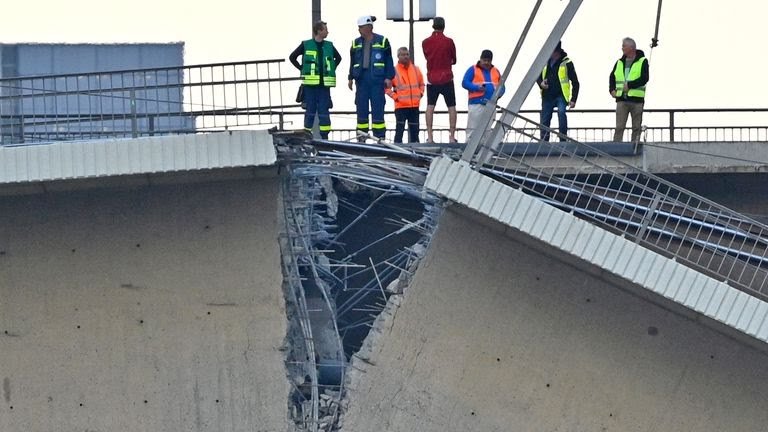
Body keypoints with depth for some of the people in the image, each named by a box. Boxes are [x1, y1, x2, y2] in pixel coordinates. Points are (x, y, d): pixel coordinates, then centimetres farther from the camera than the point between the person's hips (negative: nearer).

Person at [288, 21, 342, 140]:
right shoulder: (306, 45, -1)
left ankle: (324, 136, 5)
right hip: (310, 84, -3)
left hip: (324, 84, 3)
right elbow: (292, 57, 8)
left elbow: (338, 58, 25)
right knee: (310, 110, 1)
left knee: (324, 110, 2)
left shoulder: (329, 46, 8)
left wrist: (331, 70, 13)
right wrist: (302, 69, 2)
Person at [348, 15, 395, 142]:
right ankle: (361, 137, 6)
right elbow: (352, 62, 17)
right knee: (361, 109, 3)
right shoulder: (356, 43, 13)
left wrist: (389, 77, -4)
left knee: (377, 109, -5)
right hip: (362, 79, 4)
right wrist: (351, 78, 10)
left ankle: (380, 137, -3)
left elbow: (388, 61, 2)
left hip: (377, 79, -4)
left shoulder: (382, 41, 1)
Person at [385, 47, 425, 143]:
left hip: (415, 105, 4)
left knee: (414, 130, 9)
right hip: (400, 106, -4)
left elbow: (421, 84, 21)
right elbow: (387, 87, -2)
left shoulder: (416, 69, 9)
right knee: (399, 129, -7)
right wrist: (395, 97, -9)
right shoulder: (394, 71, -4)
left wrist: (420, 94, 7)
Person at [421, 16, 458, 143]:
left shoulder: (426, 42, 0)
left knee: (430, 107, 5)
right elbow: (454, 60, 4)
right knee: (451, 107, 4)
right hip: (446, 78, -2)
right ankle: (452, 136, 0)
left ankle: (429, 136, -3)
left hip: (432, 79, 2)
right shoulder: (448, 41, -8)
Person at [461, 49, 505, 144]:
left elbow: (502, 87, 18)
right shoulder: (473, 70, 3)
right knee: (472, 129, -8)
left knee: (487, 131, 9)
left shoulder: (496, 72, 18)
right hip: (476, 104, -5)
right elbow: (465, 83, -5)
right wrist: (477, 88, -20)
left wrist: (499, 93, -5)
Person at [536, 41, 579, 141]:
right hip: (547, 96, 5)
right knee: (545, 120, 5)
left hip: (560, 96, -5)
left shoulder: (566, 63, -4)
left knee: (561, 112, -28)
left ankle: (563, 139, -27)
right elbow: (538, 76, 22)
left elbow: (575, 82, -1)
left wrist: (573, 99, -8)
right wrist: (541, 83, -3)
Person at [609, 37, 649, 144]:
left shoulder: (642, 61, -1)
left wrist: (629, 85, -17)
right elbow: (612, 77, 25)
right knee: (619, 127, -4)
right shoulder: (620, 62, 15)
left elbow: (645, 78, -12)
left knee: (636, 127, 3)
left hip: (636, 99, -3)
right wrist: (612, 90, 8)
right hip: (621, 99, 3)